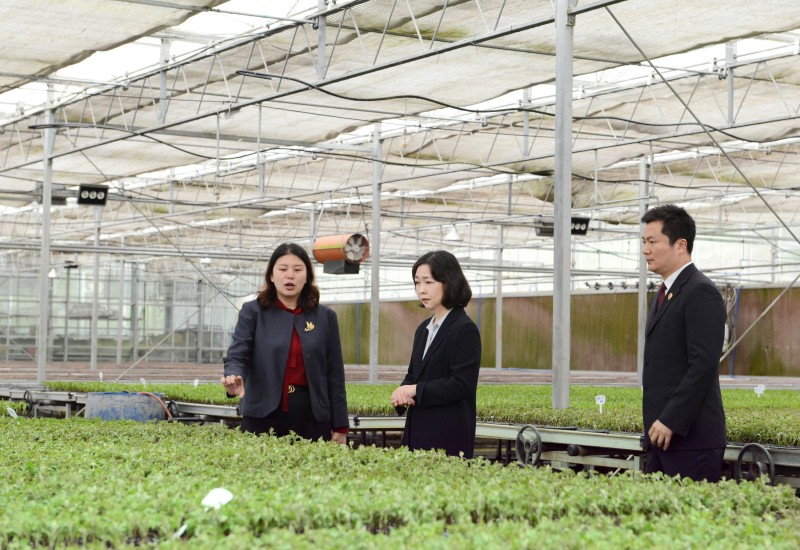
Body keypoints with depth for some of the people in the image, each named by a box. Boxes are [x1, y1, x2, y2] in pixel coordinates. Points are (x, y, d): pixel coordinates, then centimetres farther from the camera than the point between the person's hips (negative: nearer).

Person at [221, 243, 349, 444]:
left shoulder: (325, 317, 8)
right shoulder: (252, 312, 4)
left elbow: (334, 374, 8)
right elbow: (237, 356, -6)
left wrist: (340, 427, 5)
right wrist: (235, 378, -30)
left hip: (312, 418, 1)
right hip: (263, 416, -1)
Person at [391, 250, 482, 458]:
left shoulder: (465, 329, -10)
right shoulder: (423, 329, 16)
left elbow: (462, 384, -17)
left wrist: (416, 390, -14)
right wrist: (403, 393, -4)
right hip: (417, 432, 8)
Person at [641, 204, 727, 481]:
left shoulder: (701, 292, -12)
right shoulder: (663, 296, 20)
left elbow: (704, 364, -20)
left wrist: (671, 421, -21)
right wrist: (655, 427, 18)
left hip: (692, 438, -9)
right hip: (662, 437, 9)